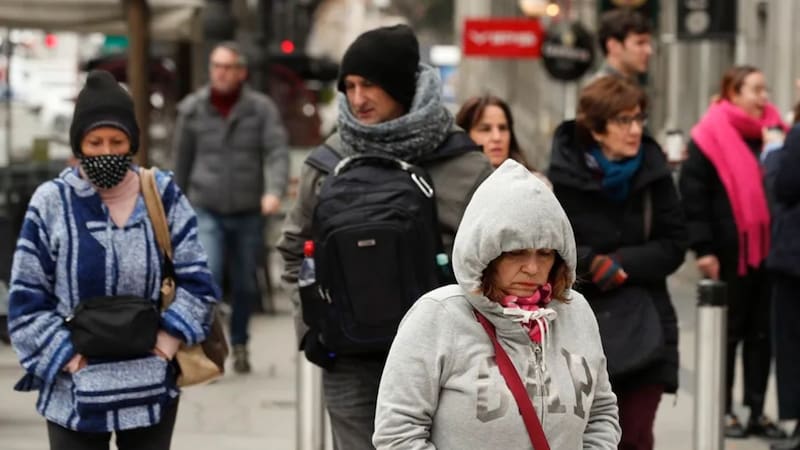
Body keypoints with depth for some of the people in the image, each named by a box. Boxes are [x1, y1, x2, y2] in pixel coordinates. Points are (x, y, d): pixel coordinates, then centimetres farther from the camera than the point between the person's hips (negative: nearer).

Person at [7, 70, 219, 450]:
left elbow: (196, 280, 3)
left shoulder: (164, 196, 1)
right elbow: (27, 298, -3)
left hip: (151, 386, 2)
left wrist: (169, 339, -9)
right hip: (75, 390, -2)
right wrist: (67, 357, -10)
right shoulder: (51, 203, -4)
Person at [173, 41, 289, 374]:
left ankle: (239, 344, 31)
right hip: (207, 211, -1)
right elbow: (182, 158, 12)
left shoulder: (261, 108, -2)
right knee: (207, 278, -17)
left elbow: (276, 152, -12)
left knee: (246, 284, 10)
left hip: (248, 212, 1)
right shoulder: (192, 109, 2)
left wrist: (274, 190, -29)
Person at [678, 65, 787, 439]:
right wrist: (703, 249, -14)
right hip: (730, 253, -5)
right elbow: (692, 194, -10)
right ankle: (724, 410, 16)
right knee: (728, 331, 6)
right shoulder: (711, 138, -8)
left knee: (762, 333, 8)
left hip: (767, 251, 5)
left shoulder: (771, 130, 9)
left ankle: (757, 411, 16)